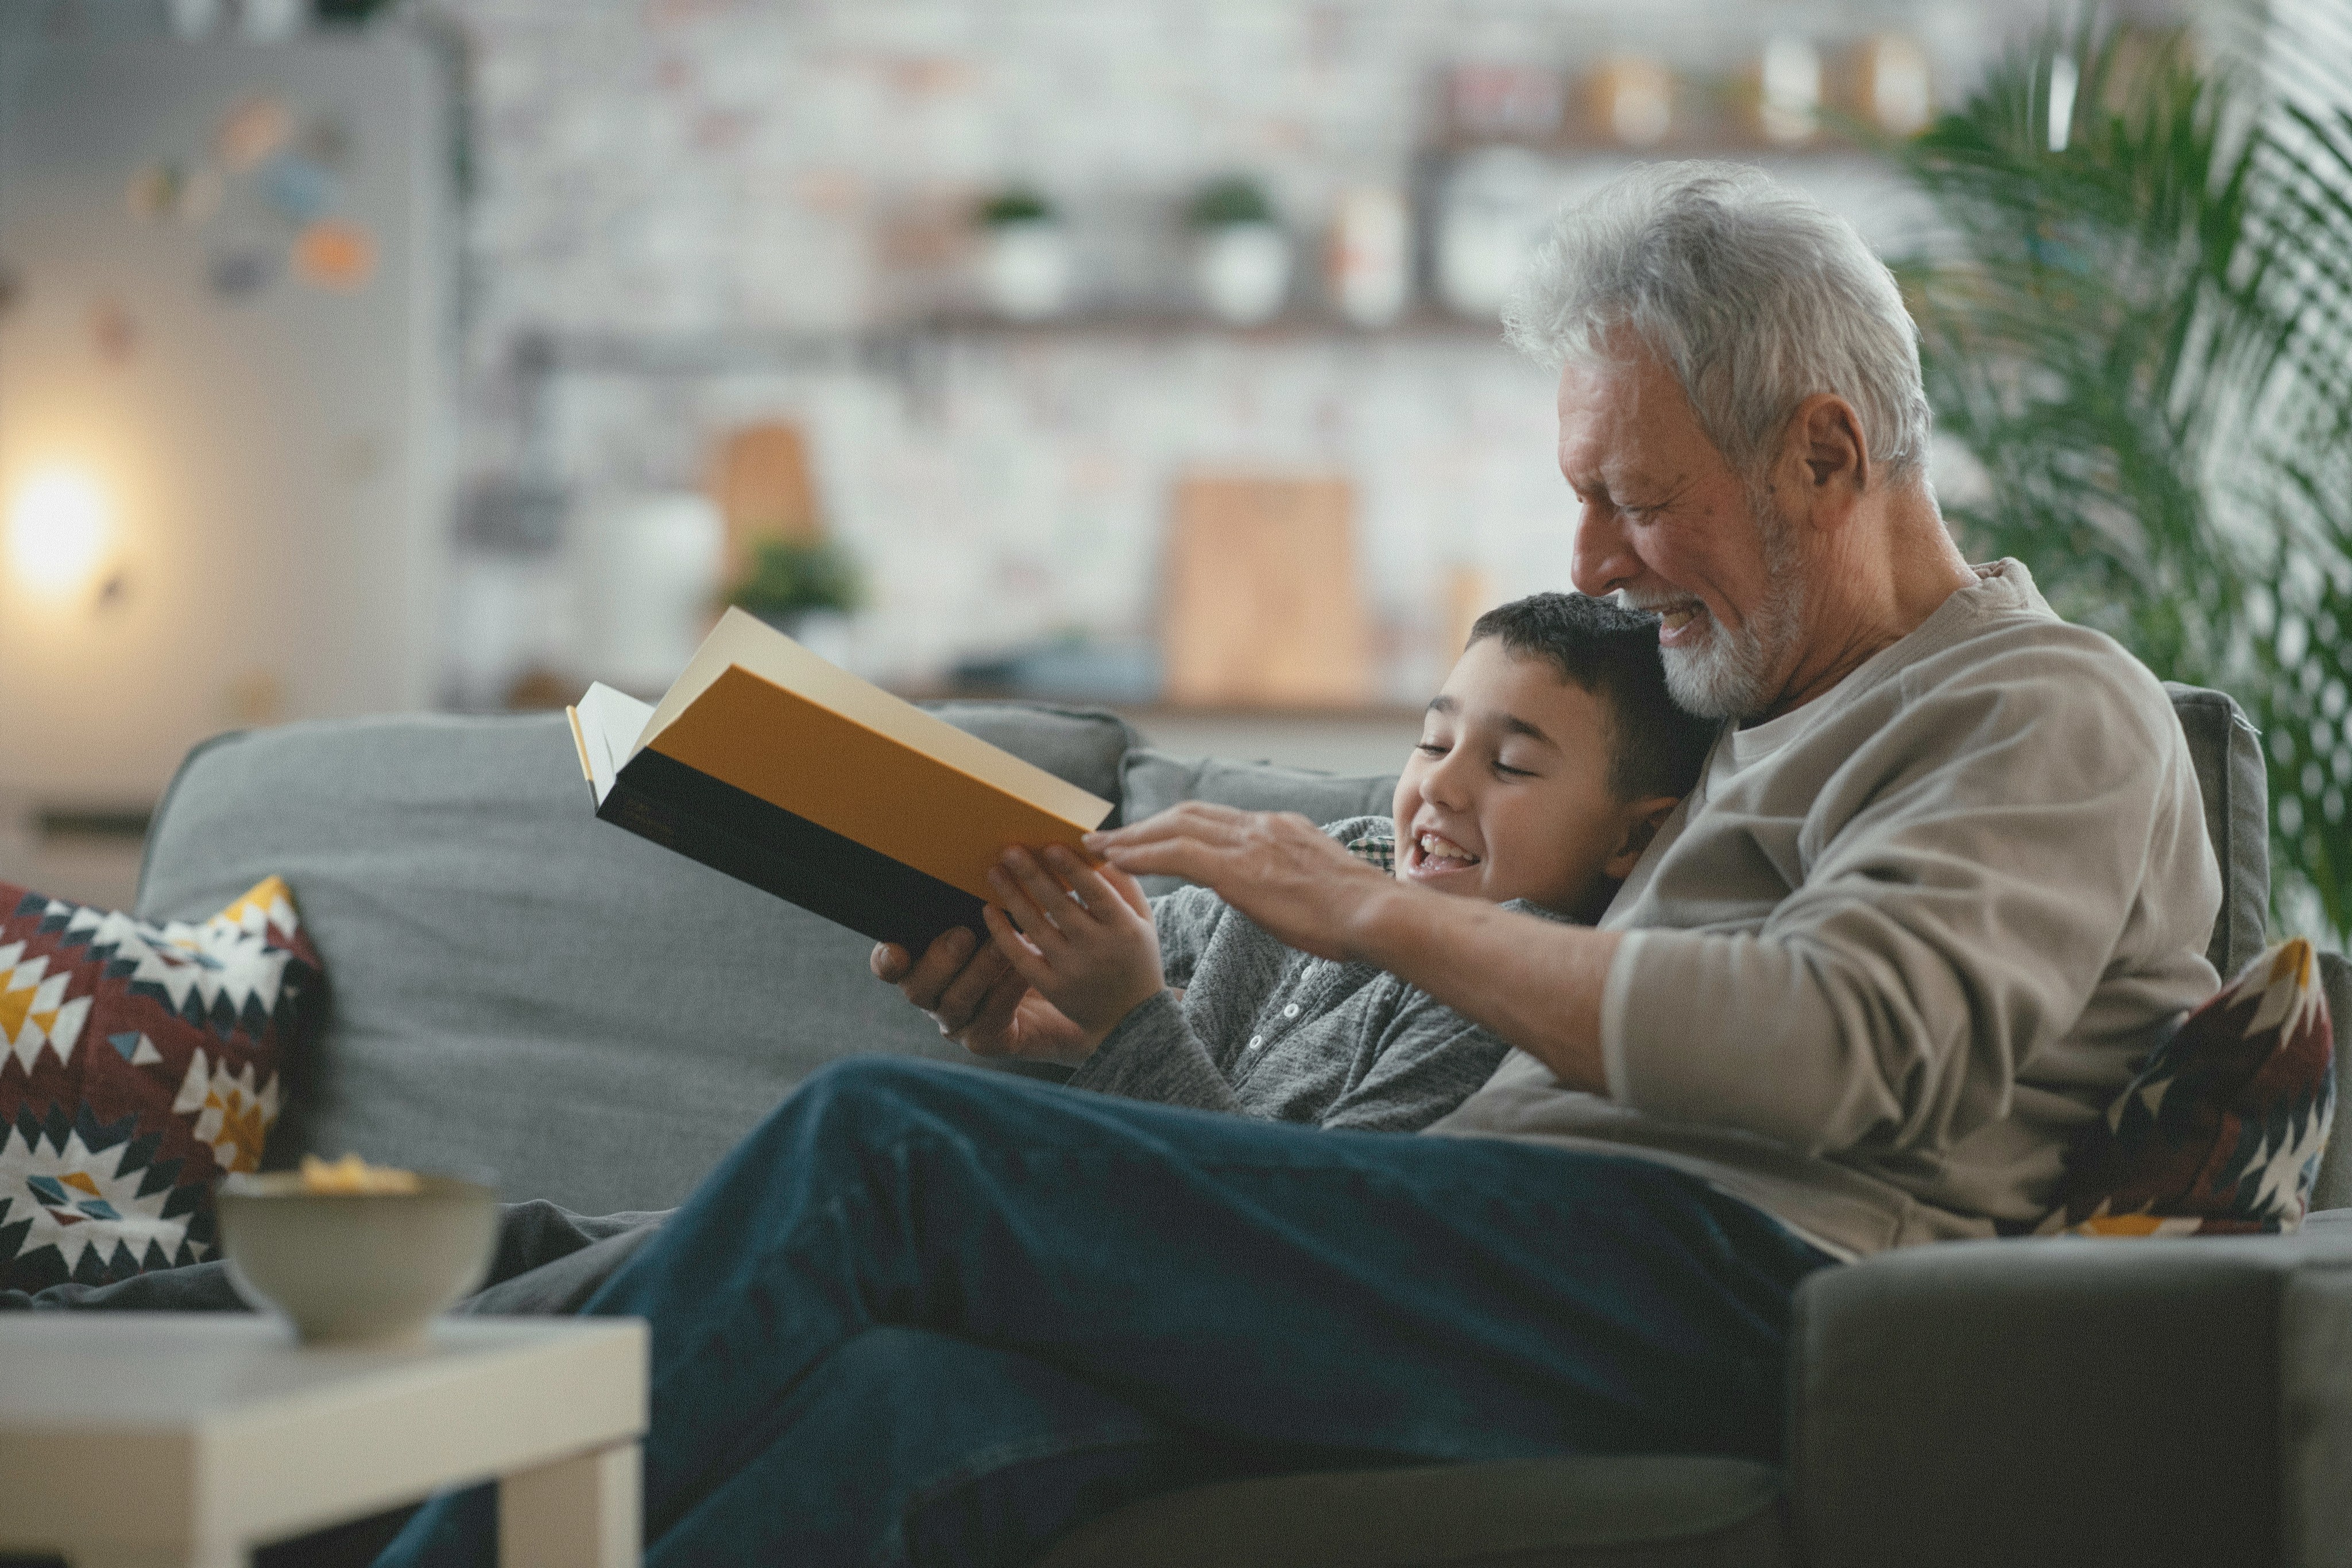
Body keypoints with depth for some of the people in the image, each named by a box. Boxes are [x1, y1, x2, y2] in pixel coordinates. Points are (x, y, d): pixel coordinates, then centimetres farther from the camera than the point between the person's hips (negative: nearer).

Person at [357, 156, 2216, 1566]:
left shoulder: (2058, 715, 7)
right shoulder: (1767, 736, 34)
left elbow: (1824, 1048, -13)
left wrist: (1383, 912, -6)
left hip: (1710, 1279, -8)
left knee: (888, 1150, -18)